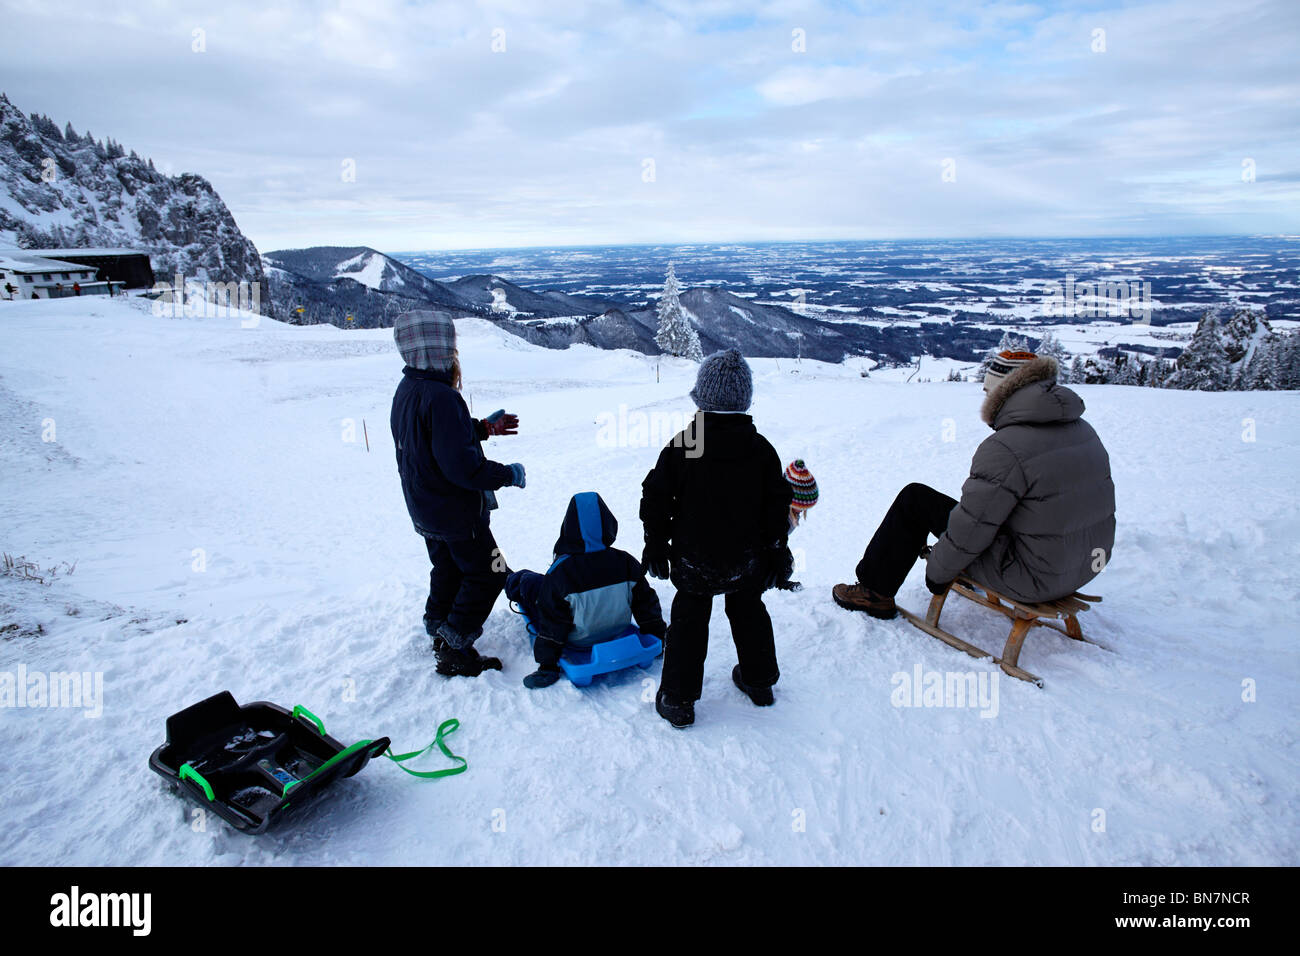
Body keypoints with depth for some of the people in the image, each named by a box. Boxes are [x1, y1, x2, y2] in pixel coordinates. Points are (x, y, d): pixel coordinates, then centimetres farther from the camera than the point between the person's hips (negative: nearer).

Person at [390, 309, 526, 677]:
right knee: (487, 575, 3)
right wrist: (507, 474, -17)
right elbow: (461, 464, -30)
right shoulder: (439, 396, -28)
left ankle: (439, 635, 39)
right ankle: (455, 652, 8)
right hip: (456, 512, -10)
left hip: (425, 509, 10)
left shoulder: (408, 390, 5)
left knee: (448, 571, 25)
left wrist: (484, 427, 14)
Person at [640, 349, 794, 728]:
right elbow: (777, 505, -1)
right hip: (747, 560, 3)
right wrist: (777, 551, 11)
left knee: (688, 621, 11)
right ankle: (758, 681, 40)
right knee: (748, 613, 23)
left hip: (694, 558, -2)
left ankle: (677, 699, 15)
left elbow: (656, 498, -9)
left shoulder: (680, 447, -15)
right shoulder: (761, 449, -8)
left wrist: (656, 542, 3)